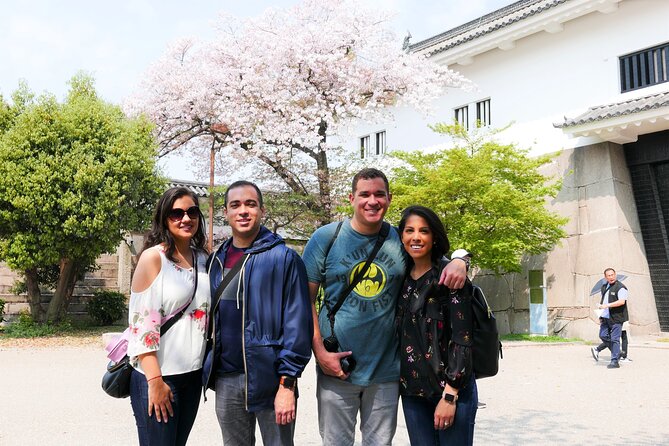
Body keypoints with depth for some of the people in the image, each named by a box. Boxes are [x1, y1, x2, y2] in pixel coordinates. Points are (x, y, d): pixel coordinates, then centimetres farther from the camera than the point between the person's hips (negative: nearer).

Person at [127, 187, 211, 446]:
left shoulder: (203, 259, 9)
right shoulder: (153, 257, -9)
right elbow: (141, 322, -14)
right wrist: (155, 380, -18)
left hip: (193, 374, 6)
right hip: (158, 375, -6)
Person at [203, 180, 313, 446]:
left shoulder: (284, 258, -8)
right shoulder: (217, 262, 9)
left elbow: (297, 323, -12)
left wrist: (287, 383, -15)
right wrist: (210, 367, 12)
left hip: (269, 379, -5)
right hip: (226, 380, 5)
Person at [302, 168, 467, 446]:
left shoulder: (401, 240, 2)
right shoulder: (326, 238, -3)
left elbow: (436, 261, 12)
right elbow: (305, 299, -2)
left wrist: (458, 263, -13)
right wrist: (320, 352, -10)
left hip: (386, 370, 2)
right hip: (336, 368, -1)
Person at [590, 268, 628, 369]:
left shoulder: (620, 287, -11)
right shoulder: (604, 287, 15)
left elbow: (621, 301, -22)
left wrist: (607, 305, -24)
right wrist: (601, 316, 20)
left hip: (616, 318, -8)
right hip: (605, 317, 8)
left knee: (614, 339, -5)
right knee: (603, 336, 7)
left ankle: (615, 361, 2)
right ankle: (617, 354, 26)